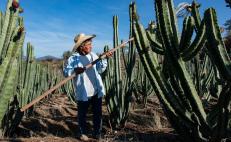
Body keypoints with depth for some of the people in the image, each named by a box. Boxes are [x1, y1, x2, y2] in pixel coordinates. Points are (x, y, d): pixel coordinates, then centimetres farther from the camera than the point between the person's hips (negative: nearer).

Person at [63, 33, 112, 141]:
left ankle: (97, 133, 26)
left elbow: (100, 69, 0)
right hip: (83, 93, -4)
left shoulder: (93, 55, 6)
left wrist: (104, 59, -12)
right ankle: (83, 133, 31)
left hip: (96, 91, 4)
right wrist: (74, 70, -29)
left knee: (97, 113, 11)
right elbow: (65, 72, -12)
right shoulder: (73, 58, -7)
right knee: (82, 114, 12)